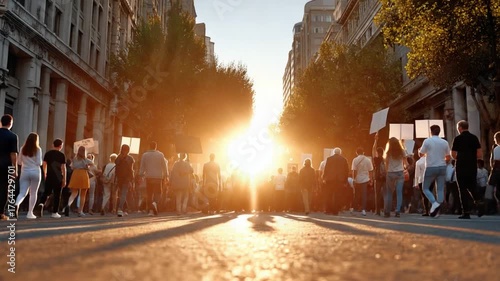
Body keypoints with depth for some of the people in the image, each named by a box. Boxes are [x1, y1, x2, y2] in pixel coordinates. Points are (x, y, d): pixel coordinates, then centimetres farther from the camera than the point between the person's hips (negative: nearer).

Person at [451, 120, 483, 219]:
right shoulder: (474, 138, 4)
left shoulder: (458, 139, -7)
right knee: (472, 187, 19)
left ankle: (466, 212, 1)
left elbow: (453, 155, -5)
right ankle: (478, 203, -6)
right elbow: (480, 155, 0)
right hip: (473, 167, 4)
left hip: (461, 167, -4)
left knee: (463, 189, 2)